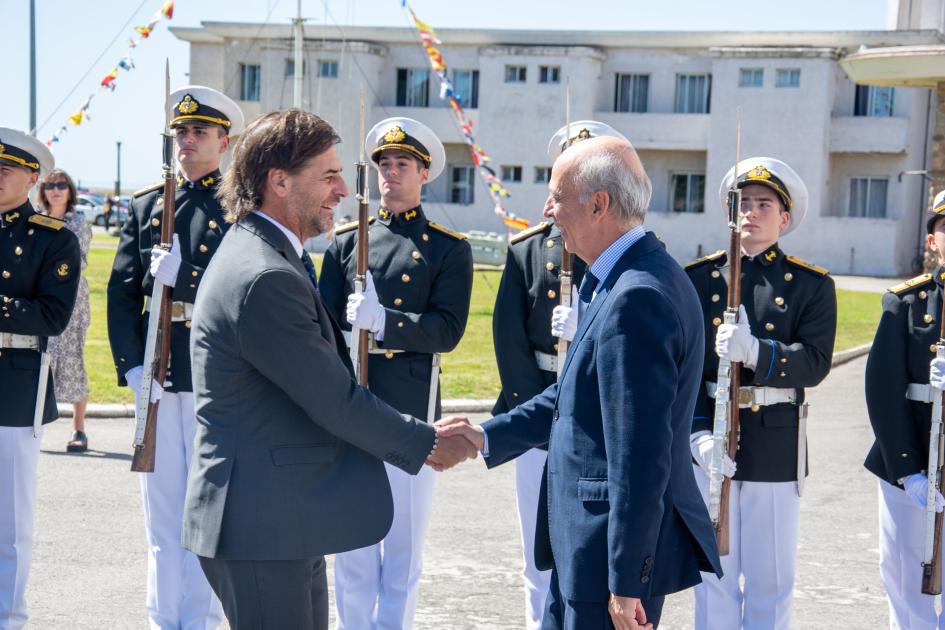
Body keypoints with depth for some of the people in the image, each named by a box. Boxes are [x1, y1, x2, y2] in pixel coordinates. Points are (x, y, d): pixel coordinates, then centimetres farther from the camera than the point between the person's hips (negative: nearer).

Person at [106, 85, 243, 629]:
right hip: (156, 377, 4)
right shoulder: (146, 205, 13)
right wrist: (132, 365, -4)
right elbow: (122, 292, 7)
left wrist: (182, 276, -20)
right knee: (162, 507, 9)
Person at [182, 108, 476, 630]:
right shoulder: (264, 278, -21)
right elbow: (336, 401, -18)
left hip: (283, 524, 10)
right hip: (262, 530, -10)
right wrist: (428, 445, -6)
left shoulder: (263, 256, 14)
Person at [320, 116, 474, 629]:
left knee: (404, 545, 5)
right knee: (352, 545, 8)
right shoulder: (345, 241, 11)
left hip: (410, 413, -2)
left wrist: (384, 320, -23)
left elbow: (448, 330, -8)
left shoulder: (450, 250, 3)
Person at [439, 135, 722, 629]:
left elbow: (641, 456, -25)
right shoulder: (618, 281, 10)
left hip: (613, 546, -10)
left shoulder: (637, 297, -24)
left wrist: (625, 583, -22)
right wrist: (488, 437, 13)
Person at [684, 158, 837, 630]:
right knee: (713, 569, 9)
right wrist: (697, 434, -15)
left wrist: (754, 352, -28)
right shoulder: (697, 278, 3)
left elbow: (815, 362, -11)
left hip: (776, 447, -1)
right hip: (707, 439, 1)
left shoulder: (811, 285, 1)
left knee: (771, 575, 8)